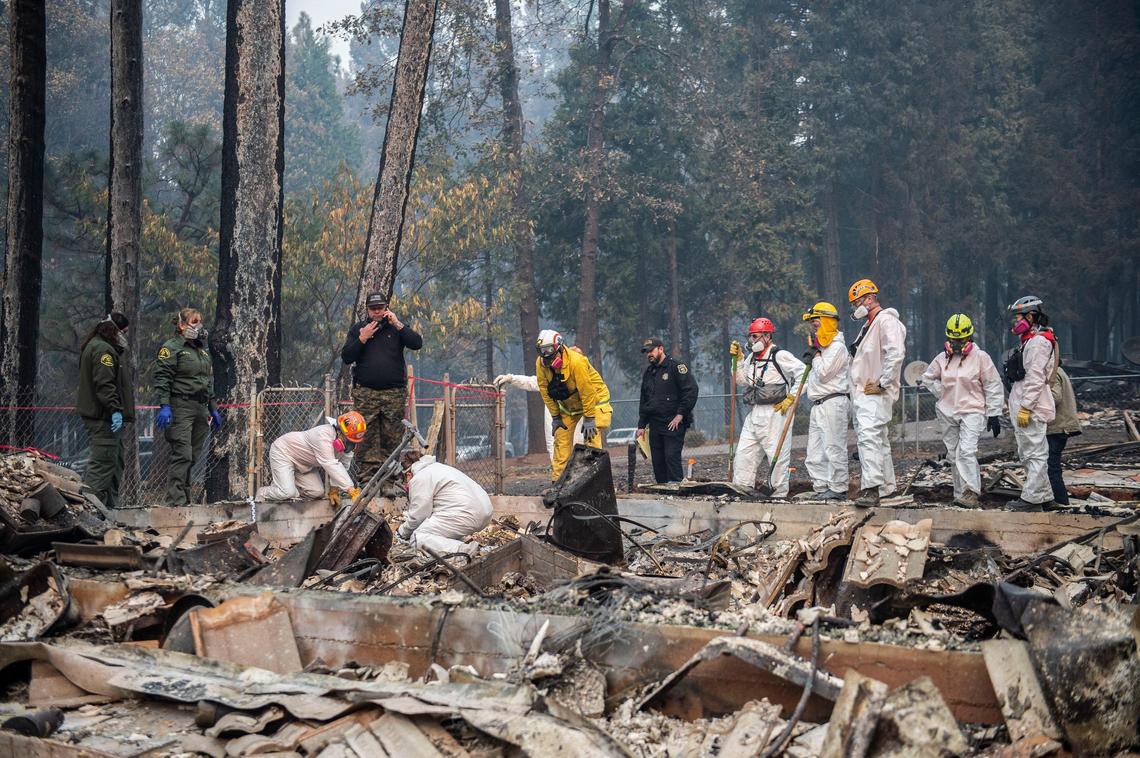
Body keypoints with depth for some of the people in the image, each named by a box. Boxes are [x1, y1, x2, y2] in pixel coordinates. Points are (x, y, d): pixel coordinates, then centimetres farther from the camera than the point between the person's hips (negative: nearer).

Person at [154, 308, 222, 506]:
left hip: (201, 408, 8)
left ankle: (185, 498, 10)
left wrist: (213, 409, 24)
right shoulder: (171, 348, -2)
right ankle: (176, 500, -15)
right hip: (180, 406, -8)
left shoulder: (202, 350, 23)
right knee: (182, 454, -14)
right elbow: (162, 378, -11)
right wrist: (164, 405, -21)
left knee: (193, 456, 6)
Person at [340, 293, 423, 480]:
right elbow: (346, 358, 5)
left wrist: (397, 324, -8)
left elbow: (417, 344, -3)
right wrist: (362, 338, -6)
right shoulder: (357, 329, 14)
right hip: (365, 393, 0)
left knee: (392, 437, -3)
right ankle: (367, 476, -7)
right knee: (366, 437, -7)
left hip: (394, 393, 0)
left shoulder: (396, 327, 12)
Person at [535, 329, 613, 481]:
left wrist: (589, 419, -23)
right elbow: (545, 391, -4)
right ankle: (557, 481, 2)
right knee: (561, 442, -1)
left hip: (594, 400, -6)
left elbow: (587, 392, -27)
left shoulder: (576, 361, -32)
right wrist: (555, 416, -2)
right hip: (568, 405, 6)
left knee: (593, 443, -13)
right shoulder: (540, 363, -14)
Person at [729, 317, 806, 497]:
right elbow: (742, 381, 16)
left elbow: (803, 373, -11)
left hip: (775, 413, -8)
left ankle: (780, 494, 1)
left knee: (778, 456, -5)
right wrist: (738, 359, 9)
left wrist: (790, 398, -11)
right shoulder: (751, 357, 17)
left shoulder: (780, 356, -7)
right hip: (754, 414, 8)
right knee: (743, 454, 5)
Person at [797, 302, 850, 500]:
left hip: (832, 403, -10)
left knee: (833, 449, -9)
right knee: (815, 452, 9)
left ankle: (838, 489, -6)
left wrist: (815, 354, -5)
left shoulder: (837, 347, -9)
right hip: (818, 405, 10)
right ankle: (821, 488, 12)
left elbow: (823, 374, -17)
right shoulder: (822, 347, 22)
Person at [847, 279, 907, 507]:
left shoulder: (886, 321, -10)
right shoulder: (868, 326, 22)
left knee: (868, 435, -23)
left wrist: (882, 383, -21)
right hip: (863, 394, 11)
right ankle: (886, 486, 24)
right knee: (878, 440, 16)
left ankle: (871, 489, -32)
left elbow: (896, 354, -22)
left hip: (876, 394, -11)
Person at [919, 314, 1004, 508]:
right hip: (947, 413, 5)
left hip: (972, 412, -5)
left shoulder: (980, 357, -5)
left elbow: (993, 387, -2)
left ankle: (970, 492, -20)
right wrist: (944, 395, 9)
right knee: (953, 454, 9)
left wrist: (994, 414, -4)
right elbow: (928, 379, 22)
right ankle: (961, 492, 17)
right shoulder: (942, 358, 7)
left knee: (966, 451, -20)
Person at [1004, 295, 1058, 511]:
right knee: (1027, 453, 14)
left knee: (1034, 453, -8)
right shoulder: (1028, 340, 21)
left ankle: (1032, 498, -8)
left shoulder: (1038, 342, -13)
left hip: (1032, 410, -11)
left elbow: (1035, 378, -20)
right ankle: (1044, 496, 19)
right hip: (1022, 407, 11)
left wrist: (1025, 408, -23)